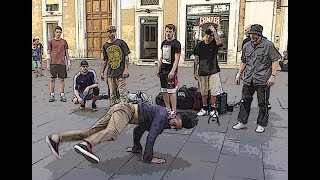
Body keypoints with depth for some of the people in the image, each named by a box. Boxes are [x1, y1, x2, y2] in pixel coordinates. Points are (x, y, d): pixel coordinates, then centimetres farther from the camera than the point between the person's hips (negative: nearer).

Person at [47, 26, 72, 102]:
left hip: (62, 63, 1)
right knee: (52, 79, 3)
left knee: (62, 79, 4)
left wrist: (68, 62, 6)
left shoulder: (64, 42, 9)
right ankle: (52, 95, 10)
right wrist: (48, 64, -1)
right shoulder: (51, 42, 4)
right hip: (53, 63, -1)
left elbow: (66, 53, 12)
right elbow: (48, 53, 4)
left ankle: (62, 95, 10)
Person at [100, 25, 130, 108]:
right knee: (112, 93, 10)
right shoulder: (105, 46, 11)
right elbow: (105, 60, 17)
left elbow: (126, 57, -2)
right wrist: (102, 72, 12)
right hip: (110, 73, 4)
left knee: (122, 93, -5)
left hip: (121, 73, -4)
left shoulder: (121, 42, 0)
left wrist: (126, 69, -10)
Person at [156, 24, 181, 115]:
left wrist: (172, 71, -23)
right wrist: (158, 69, 16)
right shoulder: (164, 43, 15)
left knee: (172, 91, -7)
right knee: (164, 91, 11)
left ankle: (174, 111, 0)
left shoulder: (176, 43, -8)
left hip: (170, 71, -8)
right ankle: (167, 109, 22)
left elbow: (176, 59, -15)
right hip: (163, 70, 8)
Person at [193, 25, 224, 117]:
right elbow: (196, 59, 7)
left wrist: (214, 30, -20)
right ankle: (204, 108, 25)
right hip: (202, 72, 2)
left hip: (213, 71, -2)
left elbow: (219, 42, -28)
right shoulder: (200, 45, 4)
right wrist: (195, 72, 4)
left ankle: (212, 109, 14)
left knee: (214, 92, -1)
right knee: (203, 92, 11)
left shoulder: (214, 44, -1)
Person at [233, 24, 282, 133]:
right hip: (248, 79, 5)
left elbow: (275, 61, -4)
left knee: (263, 103, 5)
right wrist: (239, 74, 16)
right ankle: (242, 122, 20)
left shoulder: (268, 45, -4)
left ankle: (261, 124, 19)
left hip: (263, 80, -5)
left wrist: (272, 76, -11)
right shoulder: (247, 46, 11)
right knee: (245, 101, 9)